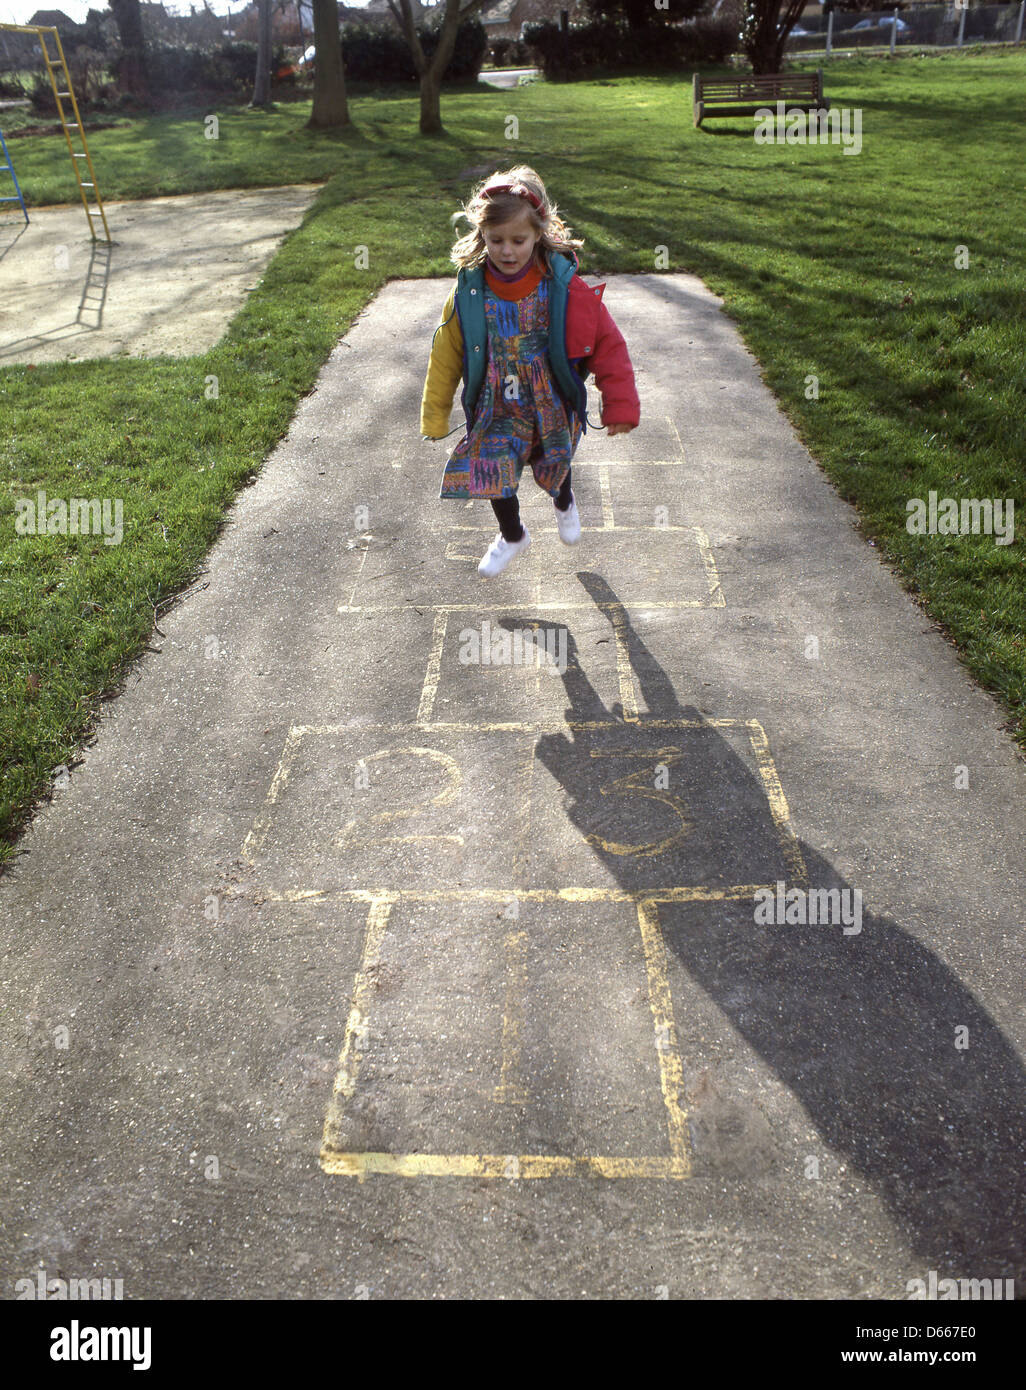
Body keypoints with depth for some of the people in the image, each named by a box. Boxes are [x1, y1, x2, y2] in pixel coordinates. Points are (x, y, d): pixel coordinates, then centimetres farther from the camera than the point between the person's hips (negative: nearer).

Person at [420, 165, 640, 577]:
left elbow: (607, 343, -10)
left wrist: (619, 405, -11)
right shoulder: (470, 289, -12)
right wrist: (435, 417, 3)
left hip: (552, 403, 0)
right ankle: (512, 535, 30)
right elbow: (445, 355, -2)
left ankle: (563, 503, 58)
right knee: (493, 471, -3)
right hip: (497, 408, 1)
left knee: (555, 464, 19)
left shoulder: (563, 286, -17)